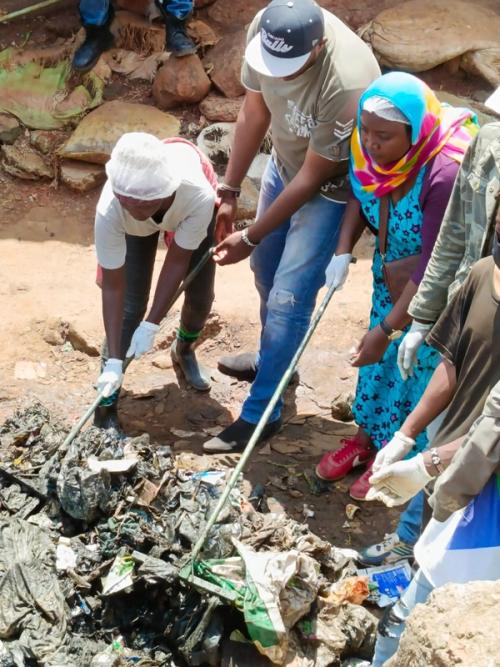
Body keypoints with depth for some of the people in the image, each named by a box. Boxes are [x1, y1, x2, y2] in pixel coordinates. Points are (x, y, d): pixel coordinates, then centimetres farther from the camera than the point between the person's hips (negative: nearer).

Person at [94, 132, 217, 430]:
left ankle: (184, 350, 39)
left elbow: (177, 261, -30)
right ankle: (107, 403, -1)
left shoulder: (199, 195, -46)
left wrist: (152, 326, -28)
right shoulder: (110, 209, -44)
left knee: (201, 297, 4)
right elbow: (113, 288, -34)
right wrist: (113, 361, -34)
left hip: (187, 206, 1)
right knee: (131, 305, -11)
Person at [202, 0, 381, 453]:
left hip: (332, 183, -7)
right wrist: (229, 191, -3)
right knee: (267, 269, 21)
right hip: (285, 161, 7)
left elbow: (312, 178, -28)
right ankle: (273, 361, 47)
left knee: (287, 296, -6)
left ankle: (261, 413, 10)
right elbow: (255, 110, -7)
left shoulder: (346, 83, -40)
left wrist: (250, 238, -20)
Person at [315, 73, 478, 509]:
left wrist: (388, 328, -29)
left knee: (420, 366, 7)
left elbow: (435, 266, -33)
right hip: (392, 270, 6)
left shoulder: (447, 173, -40)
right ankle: (366, 437, 40)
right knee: (380, 356, 18)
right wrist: (344, 249, -13)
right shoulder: (370, 146, -21)